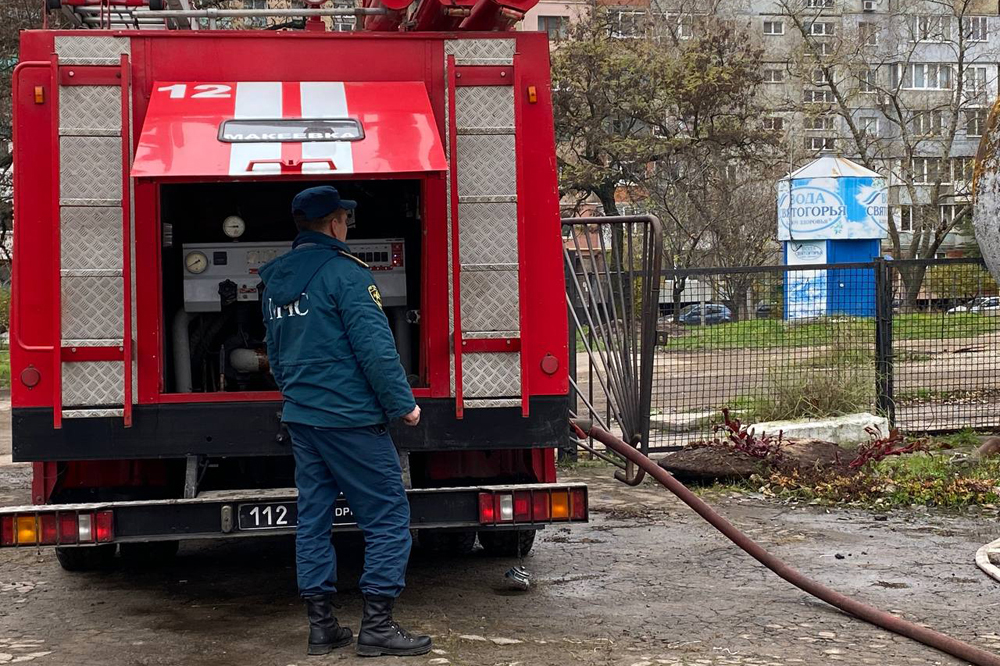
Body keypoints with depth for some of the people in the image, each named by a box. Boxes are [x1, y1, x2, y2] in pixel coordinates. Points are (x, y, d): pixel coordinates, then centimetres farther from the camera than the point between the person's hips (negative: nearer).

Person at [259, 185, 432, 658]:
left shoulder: (274, 280, 13)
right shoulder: (343, 271, -12)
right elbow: (373, 345, -17)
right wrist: (402, 403, -10)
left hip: (300, 418, 8)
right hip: (349, 418, -8)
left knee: (313, 517, 11)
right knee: (387, 516, -1)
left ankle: (321, 624, 13)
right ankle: (376, 625, -2)